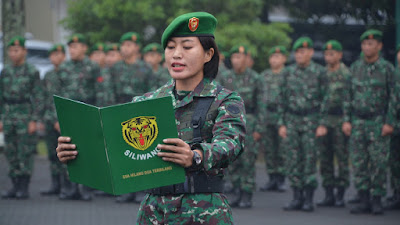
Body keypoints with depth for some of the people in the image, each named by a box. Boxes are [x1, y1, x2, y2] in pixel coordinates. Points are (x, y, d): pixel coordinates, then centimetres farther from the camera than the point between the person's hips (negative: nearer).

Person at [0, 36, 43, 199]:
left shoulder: (32, 72, -3)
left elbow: (38, 98, -6)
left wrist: (34, 120, -13)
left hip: (25, 116, -5)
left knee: (25, 153, -5)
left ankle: (24, 188, -2)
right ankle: (15, 186, 13)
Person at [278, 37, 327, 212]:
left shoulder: (319, 72, -1)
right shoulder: (288, 72, 8)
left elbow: (325, 99, -2)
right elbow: (283, 99, 10)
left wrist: (322, 124, -9)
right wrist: (281, 124, 3)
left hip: (311, 121, -3)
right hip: (292, 121, 3)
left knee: (310, 160, -3)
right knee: (293, 161, 2)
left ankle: (309, 199, 3)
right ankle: (297, 198, 9)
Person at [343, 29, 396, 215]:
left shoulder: (387, 69, -2)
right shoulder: (355, 68, 9)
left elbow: (393, 97, -3)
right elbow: (348, 96, 11)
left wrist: (389, 123, -10)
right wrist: (346, 120, 4)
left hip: (378, 122, -4)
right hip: (358, 122, 4)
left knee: (379, 163, -4)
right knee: (359, 163, 2)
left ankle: (377, 201, 3)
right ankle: (364, 201, 7)